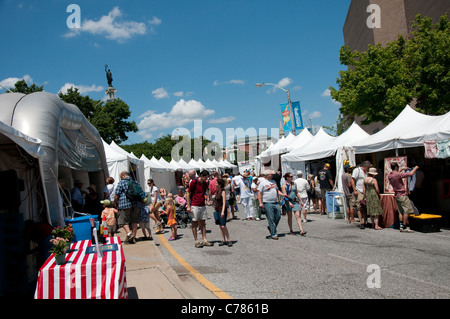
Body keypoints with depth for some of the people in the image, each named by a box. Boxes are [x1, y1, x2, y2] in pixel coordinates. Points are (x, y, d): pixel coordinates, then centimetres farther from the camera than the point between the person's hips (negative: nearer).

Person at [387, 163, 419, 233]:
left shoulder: (389, 176, 5)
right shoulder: (398, 175, -18)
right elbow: (411, 174, -13)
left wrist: (402, 169, 33)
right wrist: (415, 168, 5)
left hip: (396, 196, 8)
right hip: (402, 195, -8)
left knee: (400, 212, 10)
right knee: (406, 211, -3)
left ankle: (401, 227, 8)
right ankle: (405, 227, -3)